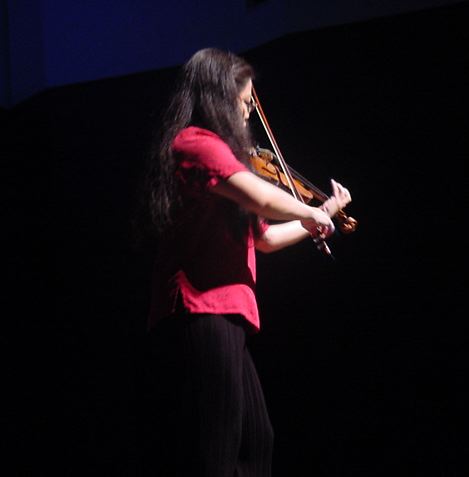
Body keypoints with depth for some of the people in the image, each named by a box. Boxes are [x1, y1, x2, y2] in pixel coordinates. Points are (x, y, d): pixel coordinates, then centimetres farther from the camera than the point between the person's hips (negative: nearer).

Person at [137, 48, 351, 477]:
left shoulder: (207, 148, 22)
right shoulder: (196, 142, -9)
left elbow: (265, 238, 28)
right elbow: (260, 197, -25)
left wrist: (324, 215, 35)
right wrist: (312, 214, -6)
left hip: (219, 317, 11)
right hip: (203, 316, -11)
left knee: (254, 442, 17)